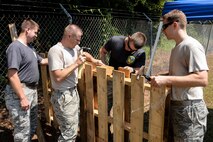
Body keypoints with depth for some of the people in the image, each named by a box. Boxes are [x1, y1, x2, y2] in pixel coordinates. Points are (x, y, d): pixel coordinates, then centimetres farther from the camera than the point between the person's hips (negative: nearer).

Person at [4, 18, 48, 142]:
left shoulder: (29, 48, 12)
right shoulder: (15, 47, -17)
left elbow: (42, 61, 27)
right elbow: (12, 75, -23)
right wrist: (22, 98, -23)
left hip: (32, 90, 10)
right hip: (20, 92, -10)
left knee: (32, 127, 22)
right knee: (23, 130, -1)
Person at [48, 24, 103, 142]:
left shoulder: (74, 47, 6)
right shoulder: (56, 51, -20)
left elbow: (83, 53, 30)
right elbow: (58, 77, -27)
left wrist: (93, 60, 11)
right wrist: (76, 64, -20)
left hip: (74, 92, 9)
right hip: (63, 96, -9)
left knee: (73, 129, 19)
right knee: (69, 132, -4)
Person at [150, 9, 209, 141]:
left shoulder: (191, 45, -16)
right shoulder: (177, 48, 12)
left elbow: (202, 79, -26)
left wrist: (167, 79, -27)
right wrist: (160, 77, 8)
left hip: (189, 108, -9)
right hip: (177, 105, 9)